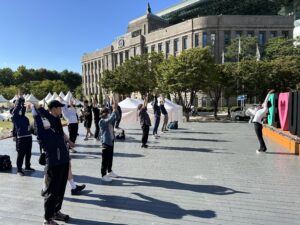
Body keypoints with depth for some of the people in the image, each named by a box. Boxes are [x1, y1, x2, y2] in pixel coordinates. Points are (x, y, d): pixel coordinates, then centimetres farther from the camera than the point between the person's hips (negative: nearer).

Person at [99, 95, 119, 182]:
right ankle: (103, 175, 9)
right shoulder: (102, 122, -15)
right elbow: (109, 119, -32)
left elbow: (117, 117, -4)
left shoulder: (110, 121, 7)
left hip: (111, 141, 8)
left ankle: (109, 171, 33)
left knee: (110, 158, 18)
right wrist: (114, 110, -30)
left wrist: (116, 109, -15)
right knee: (105, 159, 0)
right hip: (106, 142, -8)